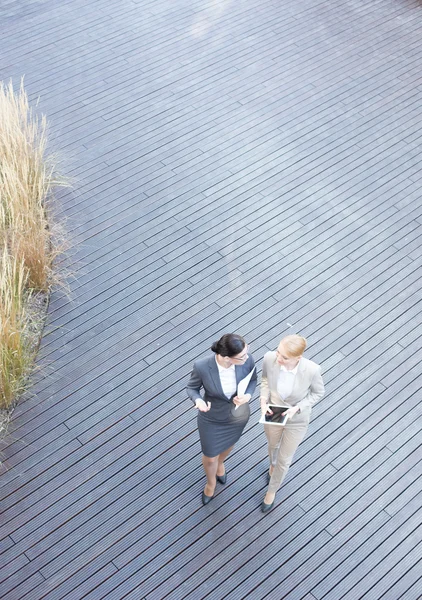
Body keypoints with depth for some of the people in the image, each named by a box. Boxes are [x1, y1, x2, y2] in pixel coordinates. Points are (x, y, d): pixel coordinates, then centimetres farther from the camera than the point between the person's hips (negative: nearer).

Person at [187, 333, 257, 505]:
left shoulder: (247, 360, -30)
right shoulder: (202, 366, -37)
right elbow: (192, 388, -15)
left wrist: (248, 396, -29)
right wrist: (198, 401, -38)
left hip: (238, 415, 2)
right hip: (212, 418, -2)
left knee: (228, 444, 34)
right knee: (209, 457, 22)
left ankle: (220, 462, 71)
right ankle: (211, 482, 59)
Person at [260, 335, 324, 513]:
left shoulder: (311, 369, -37)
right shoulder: (270, 358, -31)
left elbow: (318, 393, -14)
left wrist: (297, 408, -28)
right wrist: (263, 400, -24)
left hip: (297, 420, -2)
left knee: (284, 460, 21)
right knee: (273, 445, 33)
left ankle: (272, 490, 54)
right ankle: (272, 465, 71)